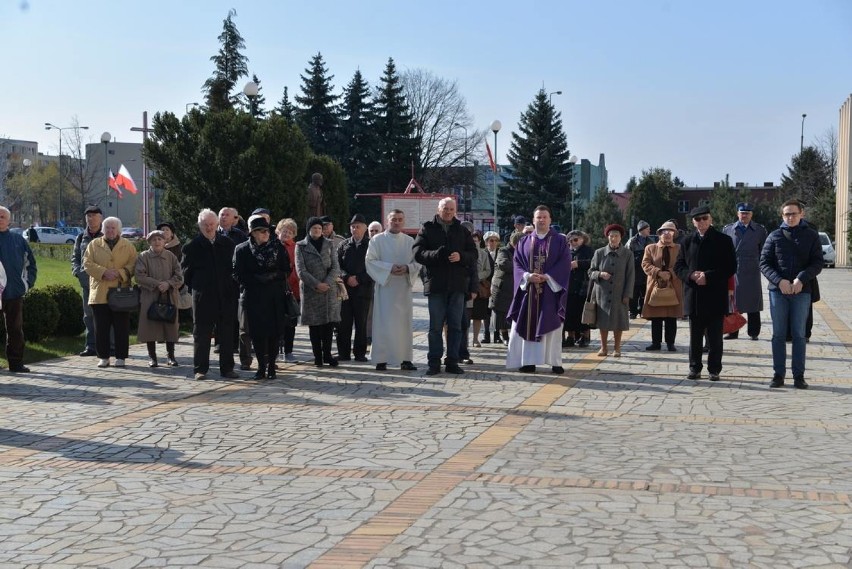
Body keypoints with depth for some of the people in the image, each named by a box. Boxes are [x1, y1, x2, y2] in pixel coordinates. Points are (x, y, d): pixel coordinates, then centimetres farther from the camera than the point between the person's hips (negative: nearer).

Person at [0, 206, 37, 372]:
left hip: (15, 291, 2)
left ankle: (16, 362, 11)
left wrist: (28, 282, 5)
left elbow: (30, 263, 15)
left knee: (16, 329, 6)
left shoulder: (18, 240, 9)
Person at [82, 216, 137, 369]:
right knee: (101, 327, 3)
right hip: (99, 293, 1)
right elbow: (87, 263, 1)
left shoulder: (128, 246, 9)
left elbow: (133, 265, 2)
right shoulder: (94, 245, 10)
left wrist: (120, 273, -14)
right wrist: (103, 272, -12)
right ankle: (103, 356, 12)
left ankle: (121, 357, 10)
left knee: (122, 327, 1)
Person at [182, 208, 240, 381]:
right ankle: (200, 369, 9)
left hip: (226, 295, 2)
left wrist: (232, 287, 6)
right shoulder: (193, 246, -1)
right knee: (201, 333, 3)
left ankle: (227, 368, 14)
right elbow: (186, 268, 6)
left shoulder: (227, 244, 5)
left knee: (227, 333, 7)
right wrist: (194, 285, 5)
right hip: (203, 296, -2)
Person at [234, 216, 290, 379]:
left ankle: (271, 366, 8)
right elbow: (238, 275, -2)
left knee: (274, 332, 0)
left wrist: (272, 276, -8)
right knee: (257, 332, -1)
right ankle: (261, 366, 8)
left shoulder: (277, 246, 5)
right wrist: (258, 279, -9)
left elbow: (286, 269, 5)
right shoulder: (242, 249, 2)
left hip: (275, 297, 1)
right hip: (253, 297, -1)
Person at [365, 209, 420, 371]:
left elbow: (417, 262, 7)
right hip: (384, 287, -3)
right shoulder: (377, 240, 2)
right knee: (384, 323, -4)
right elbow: (370, 261, -5)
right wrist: (389, 268, -17)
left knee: (404, 323, 2)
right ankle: (381, 359, 0)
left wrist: (407, 268, -14)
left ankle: (405, 359, 6)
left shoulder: (410, 241, 10)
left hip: (404, 288, 3)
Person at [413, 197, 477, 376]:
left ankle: (452, 361, 11)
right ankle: (434, 362, 7)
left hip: (457, 284, 2)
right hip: (435, 284, -2)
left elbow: (474, 255, 7)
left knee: (455, 325, 5)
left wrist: (461, 256, -14)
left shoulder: (462, 231, 12)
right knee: (435, 326, 2)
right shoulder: (427, 228, 5)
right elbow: (418, 253, -5)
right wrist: (436, 254, -22)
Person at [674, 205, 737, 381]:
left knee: (715, 337, 3)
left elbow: (731, 267, -5)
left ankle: (714, 370, 10)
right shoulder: (687, 241, 9)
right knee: (695, 336, 9)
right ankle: (695, 368, 17)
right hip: (694, 296, 3)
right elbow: (678, 266, 10)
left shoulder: (723, 240, -1)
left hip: (715, 296, -3)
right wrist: (691, 275, -11)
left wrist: (708, 276, -15)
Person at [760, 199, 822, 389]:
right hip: (778, 290, 1)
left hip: (802, 291, -1)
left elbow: (817, 263, -1)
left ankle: (799, 376, 8)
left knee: (799, 334, 3)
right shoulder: (774, 236, 5)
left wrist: (801, 279, -16)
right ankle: (778, 374, 10)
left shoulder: (811, 236, 5)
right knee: (778, 334, 4)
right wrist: (779, 281, -13)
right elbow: (764, 263, 2)